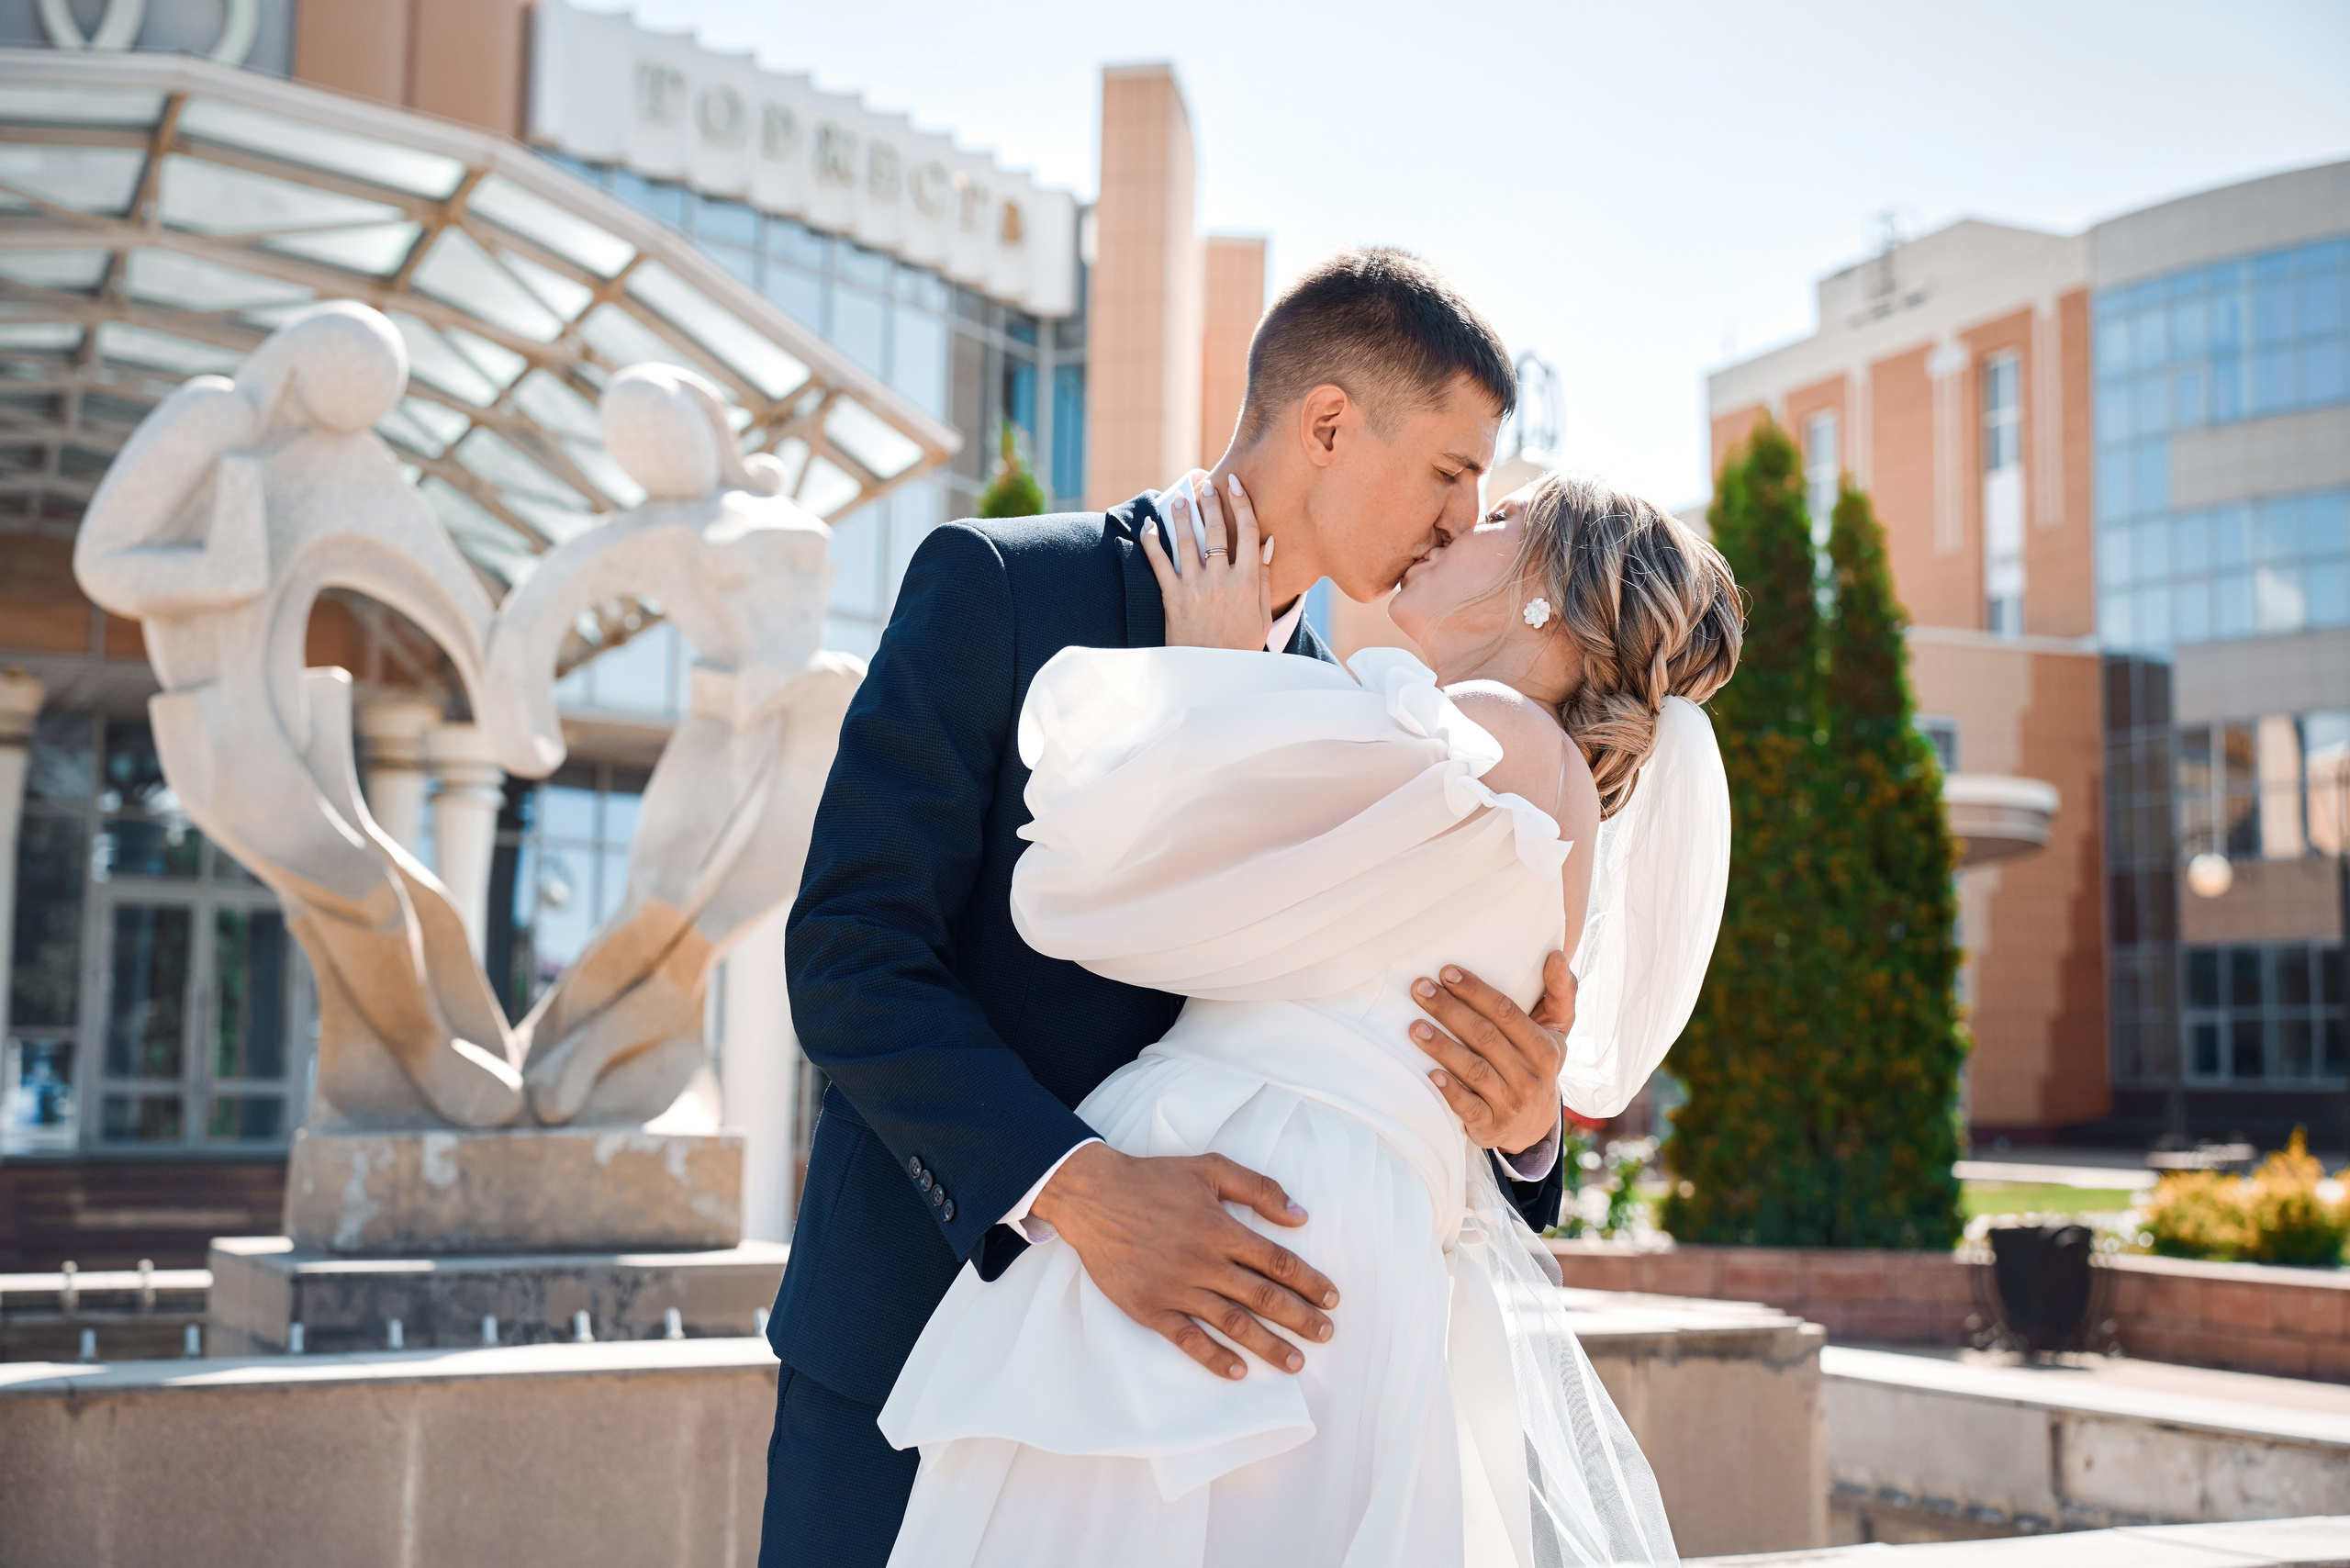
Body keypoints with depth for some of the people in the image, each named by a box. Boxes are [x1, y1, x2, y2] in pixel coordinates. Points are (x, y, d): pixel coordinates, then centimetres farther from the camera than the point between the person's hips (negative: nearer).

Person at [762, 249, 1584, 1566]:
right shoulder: (1000, 587, -9)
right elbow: (851, 953, -16)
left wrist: (1520, 1119, -17)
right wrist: (1077, 1186, -29)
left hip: (1174, 1347, 4)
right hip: (915, 1333, -4)